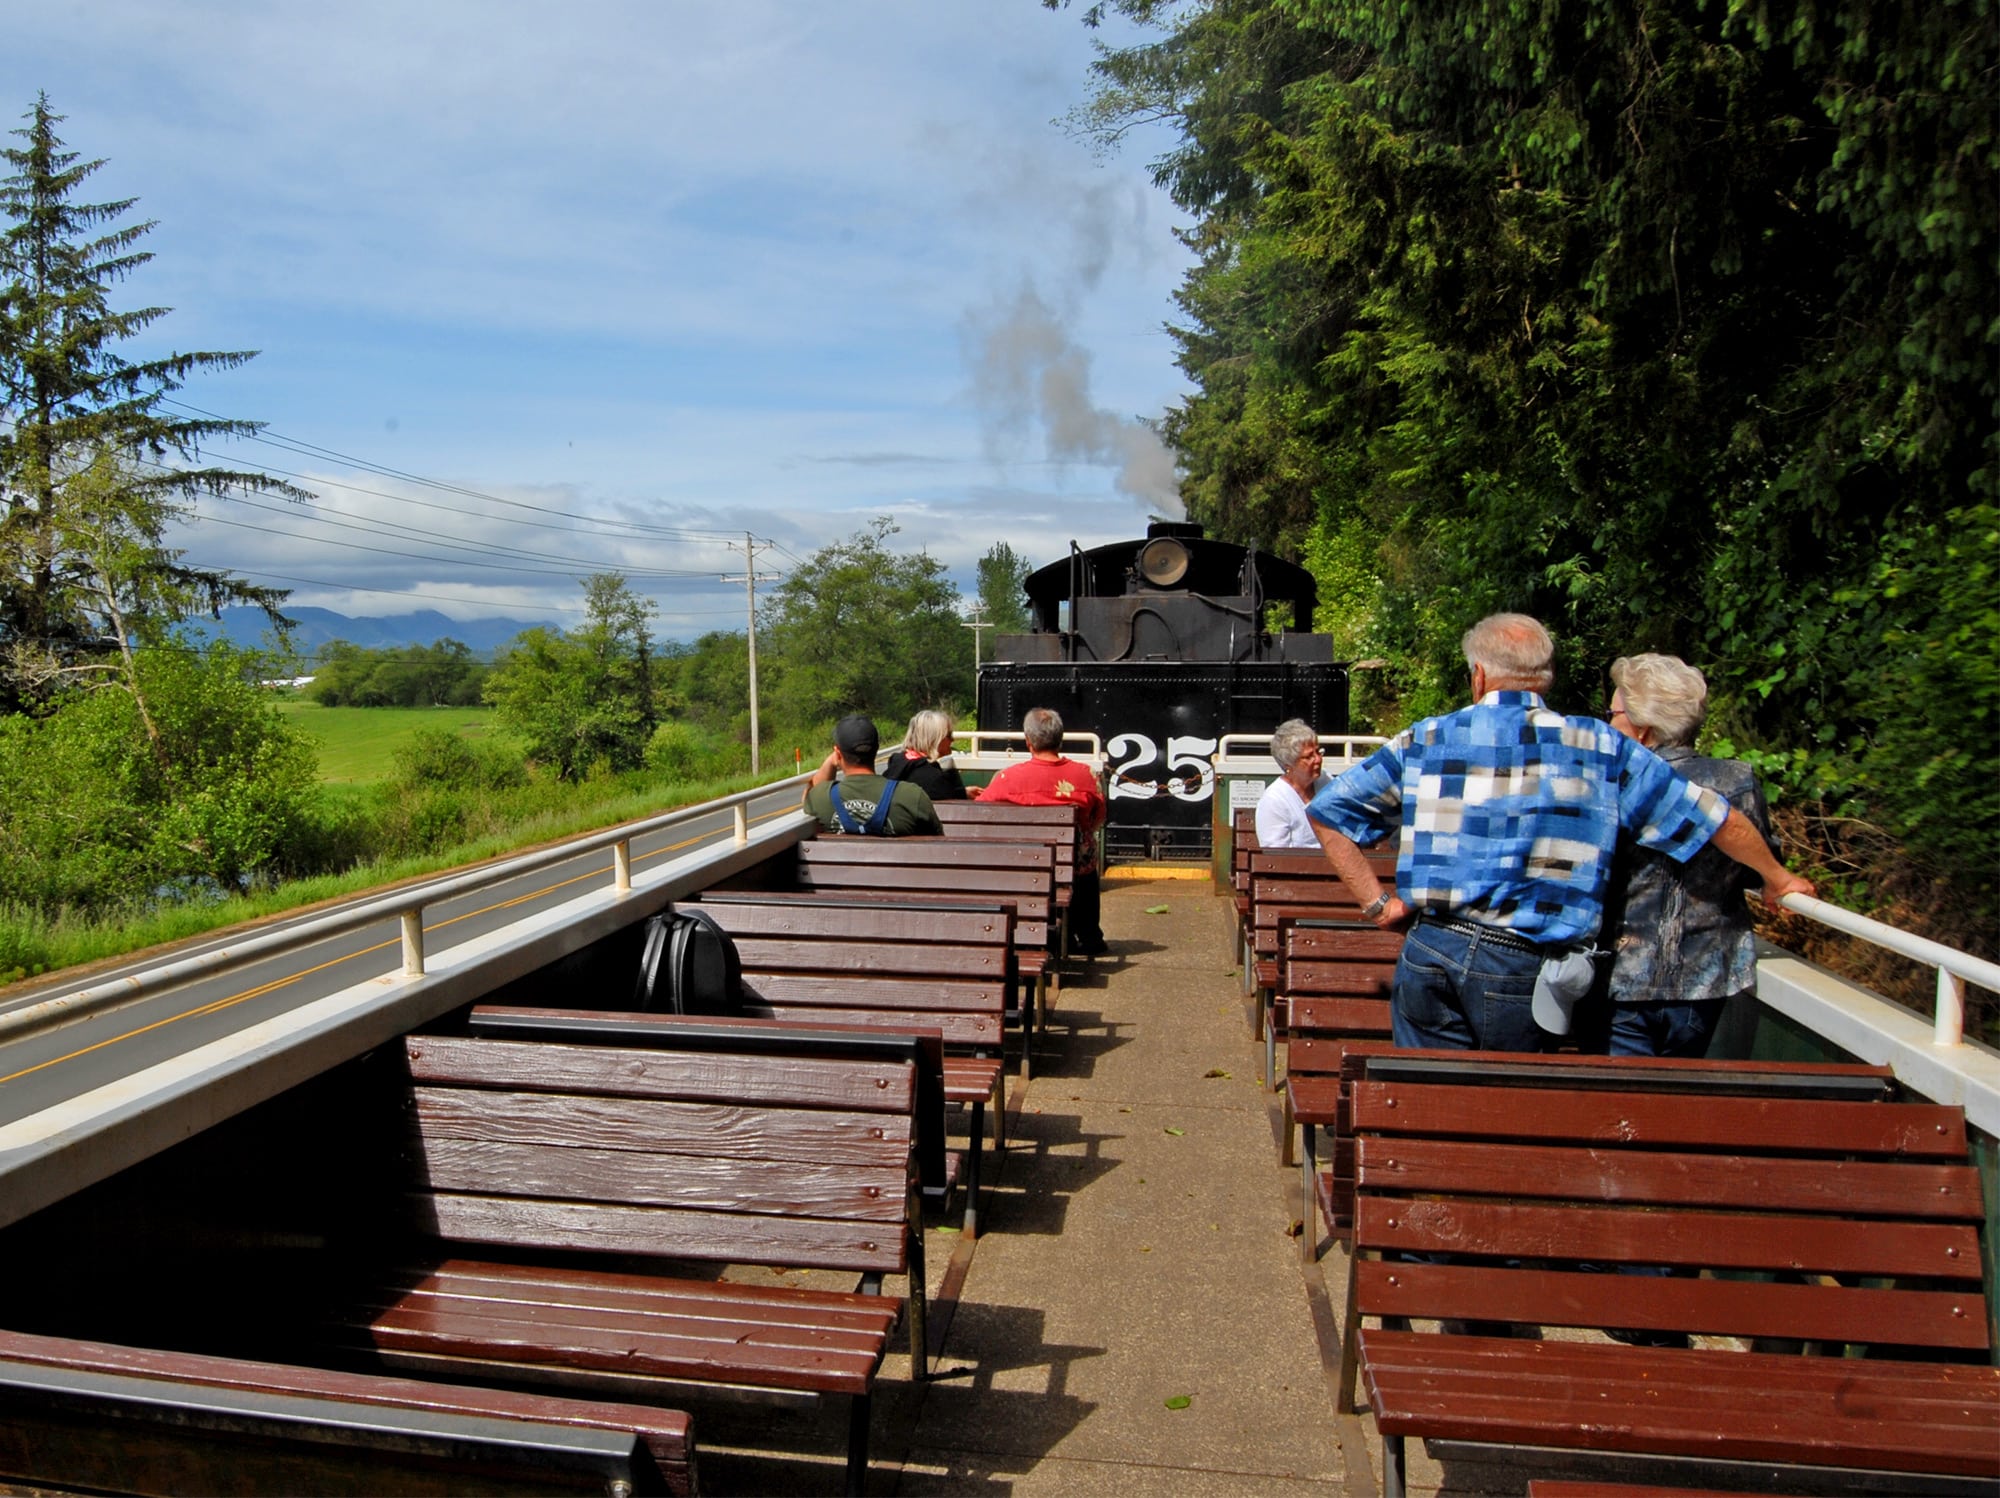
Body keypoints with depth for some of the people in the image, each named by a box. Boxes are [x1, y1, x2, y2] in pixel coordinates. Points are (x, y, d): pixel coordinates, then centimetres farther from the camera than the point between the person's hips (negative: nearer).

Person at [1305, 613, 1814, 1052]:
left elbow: (1327, 811, 6)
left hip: (1429, 953, 1)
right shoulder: (1600, 749, 2)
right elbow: (1712, 817, 10)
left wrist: (1376, 902, 6)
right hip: (1521, 970, -1)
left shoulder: (1424, 741, 5)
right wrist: (1777, 878, 26)